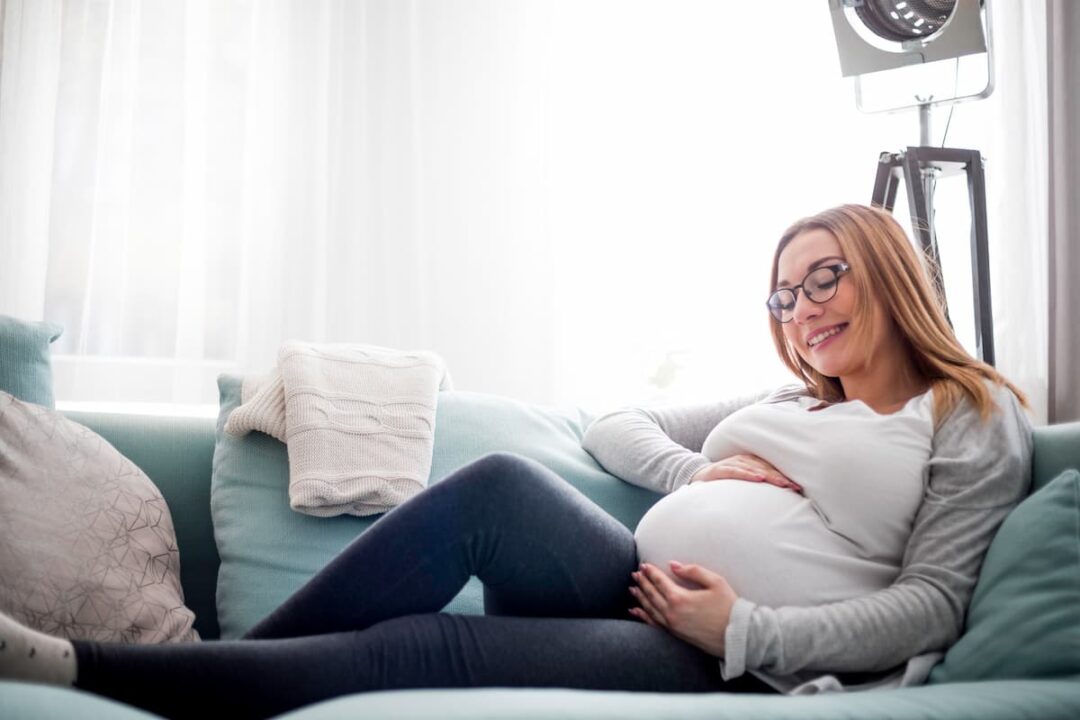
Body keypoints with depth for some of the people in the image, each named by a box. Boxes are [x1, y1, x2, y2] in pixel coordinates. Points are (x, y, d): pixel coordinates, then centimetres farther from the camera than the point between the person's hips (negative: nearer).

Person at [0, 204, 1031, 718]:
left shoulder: (974, 420, 9)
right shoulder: (788, 402, 26)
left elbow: (930, 604, -4)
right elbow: (613, 426, 27)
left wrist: (745, 627, -15)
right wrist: (699, 474, 5)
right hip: (641, 589, 5)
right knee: (500, 484, -26)